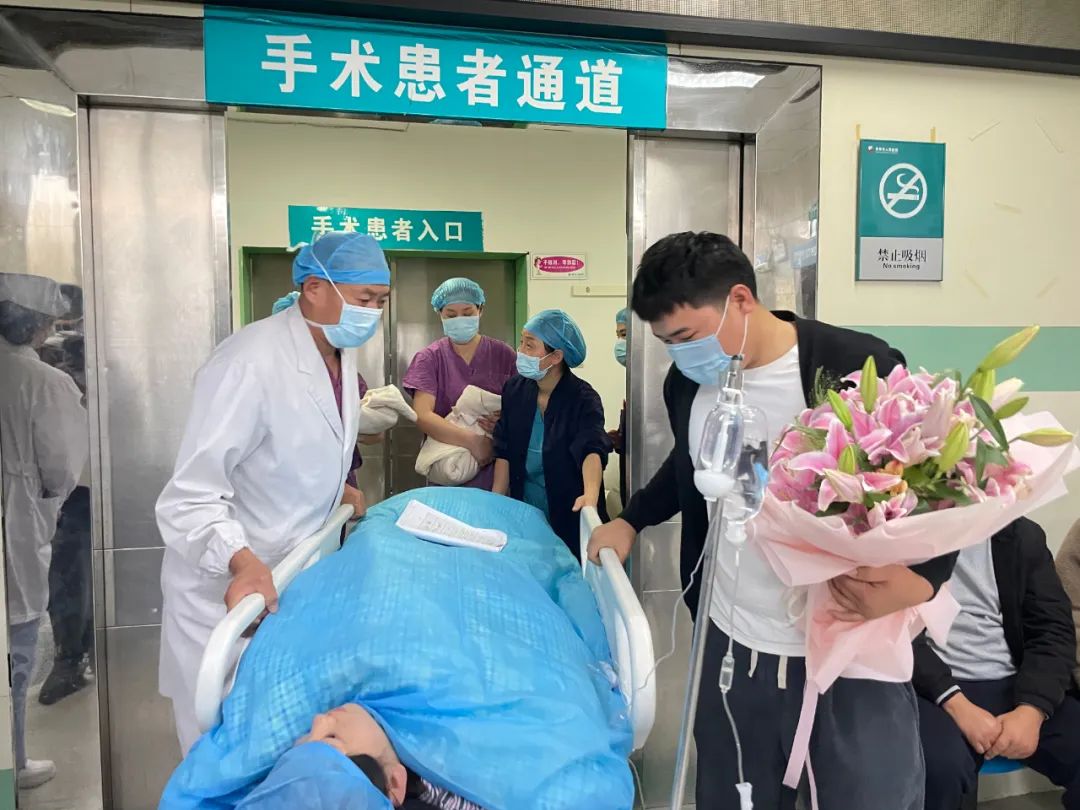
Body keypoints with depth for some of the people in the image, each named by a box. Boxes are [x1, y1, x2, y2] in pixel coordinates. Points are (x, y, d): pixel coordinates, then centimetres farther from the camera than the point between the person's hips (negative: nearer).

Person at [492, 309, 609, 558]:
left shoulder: (583, 399, -16)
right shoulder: (515, 390, -2)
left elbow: (592, 449, -33)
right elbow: (504, 452, 2)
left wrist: (591, 494, -51)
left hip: (569, 519, -4)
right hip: (523, 513, 4)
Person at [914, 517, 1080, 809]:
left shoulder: (1022, 535, 9)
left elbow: (1053, 629, 4)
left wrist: (1031, 709, -12)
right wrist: (956, 704, -19)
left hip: (1017, 686, 4)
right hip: (937, 690, -4)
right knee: (941, 765, -32)